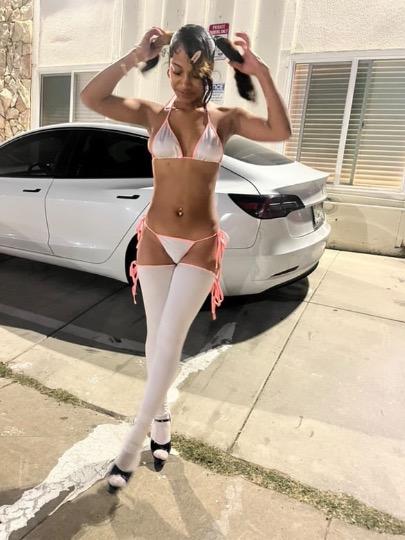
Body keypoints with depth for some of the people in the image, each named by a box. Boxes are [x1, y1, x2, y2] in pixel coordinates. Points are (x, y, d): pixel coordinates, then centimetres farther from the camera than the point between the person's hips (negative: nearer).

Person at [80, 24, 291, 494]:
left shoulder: (225, 119, 3)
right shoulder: (152, 114, 2)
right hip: (155, 239, 1)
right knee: (156, 336, 10)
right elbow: (90, 98, -9)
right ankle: (161, 416, 34)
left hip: (201, 245, -1)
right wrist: (135, 57, -11)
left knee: (170, 340, -3)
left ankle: (134, 440, 14)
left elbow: (281, 131, -10)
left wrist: (260, 71, -12)